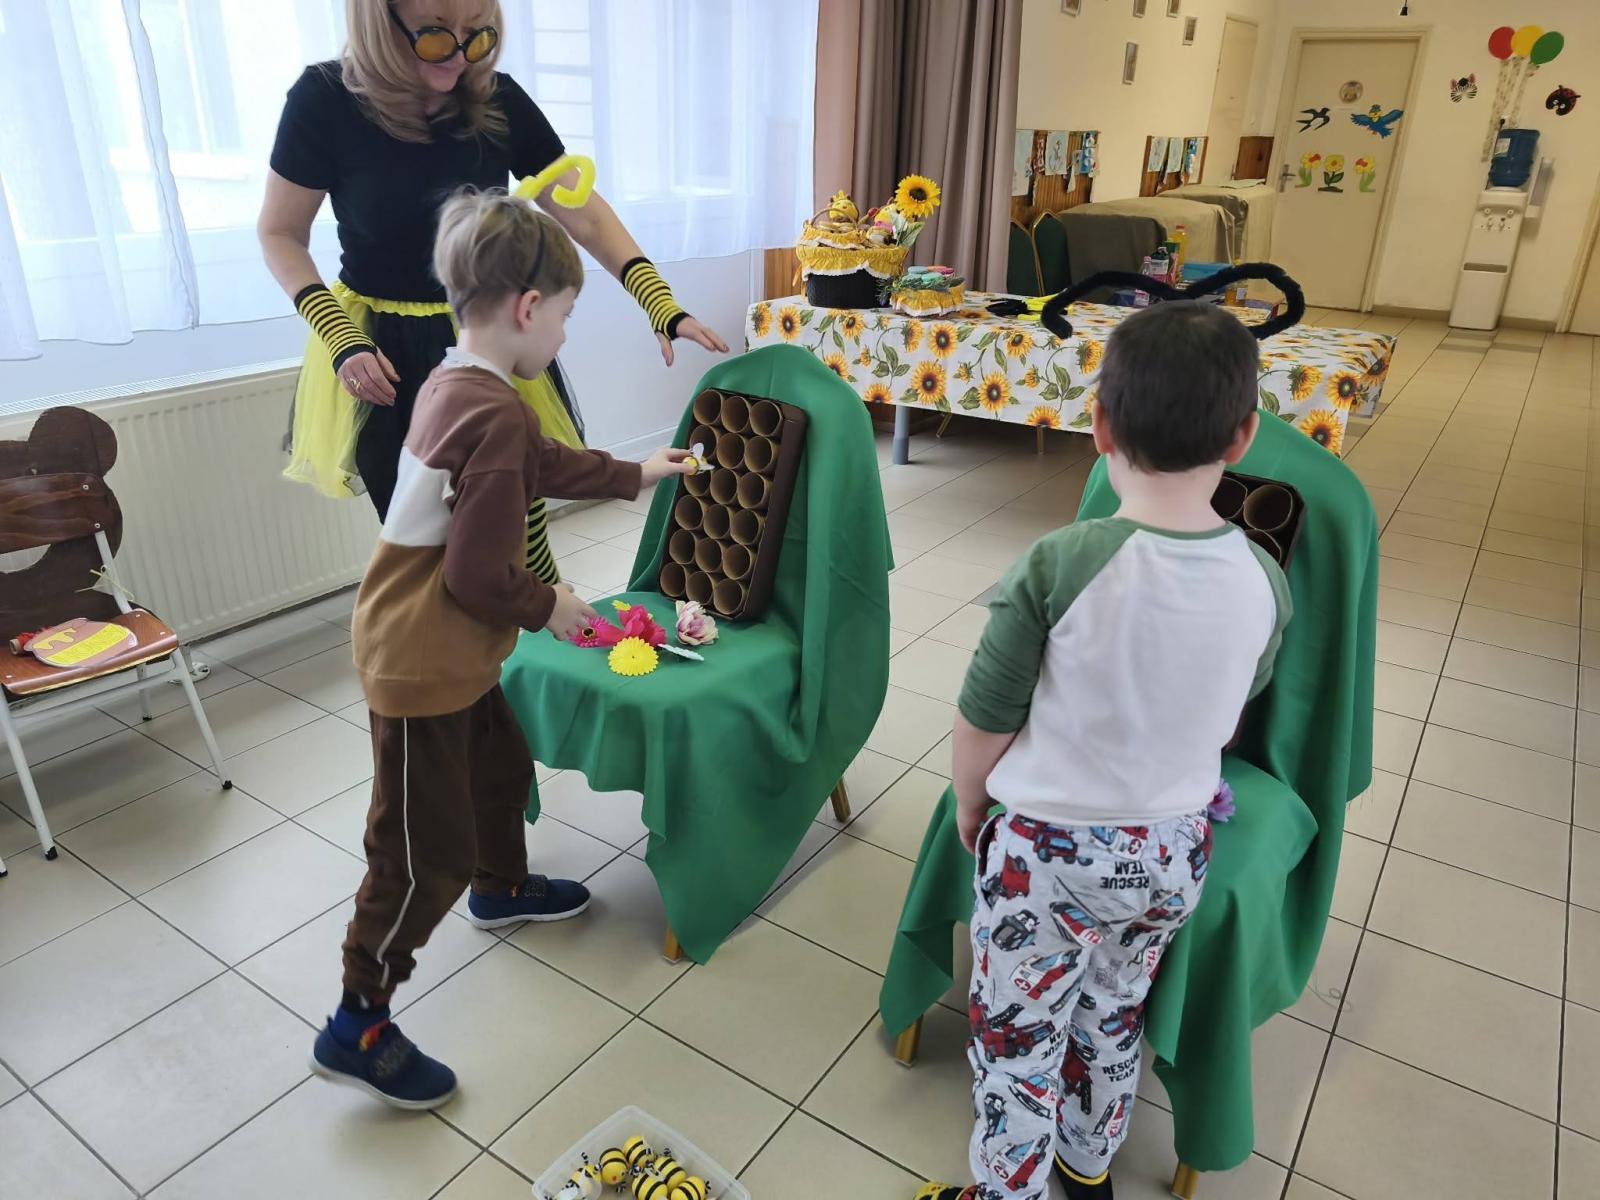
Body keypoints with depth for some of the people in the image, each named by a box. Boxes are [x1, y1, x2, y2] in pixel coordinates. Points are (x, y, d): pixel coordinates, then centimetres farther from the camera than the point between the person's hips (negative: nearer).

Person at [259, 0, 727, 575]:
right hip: (385, 357, -1)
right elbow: (280, 234, -4)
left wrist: (663, 307, -16)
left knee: (521, 525, 5)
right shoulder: (324, 100, -14)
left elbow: (586, 217, -5)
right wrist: (341, 340, -18)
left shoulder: (500, 101, -8)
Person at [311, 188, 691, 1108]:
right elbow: (479, 577, -26)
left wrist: (635, 476, 31)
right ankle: (358, 1029, 22)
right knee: (427, 850, 3)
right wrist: (549, 607, -8)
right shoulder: (494, 413, -27)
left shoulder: (457, 384, 3)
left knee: (502, 766, 29)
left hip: (450, 651, 10)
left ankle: (504, 889, 55)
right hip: (422, 662, -10)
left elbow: (544, 462, 21)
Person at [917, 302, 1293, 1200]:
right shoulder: (1266, 584, -12)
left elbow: (984, 722, -17)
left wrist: (970, 804, 3)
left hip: (1048, 853, -5)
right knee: (1114, 1020, 28)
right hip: (1173, 852, 5)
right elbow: (1228, 725, 5)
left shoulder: (1059, 565, -27)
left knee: (1017, 1042, 16)